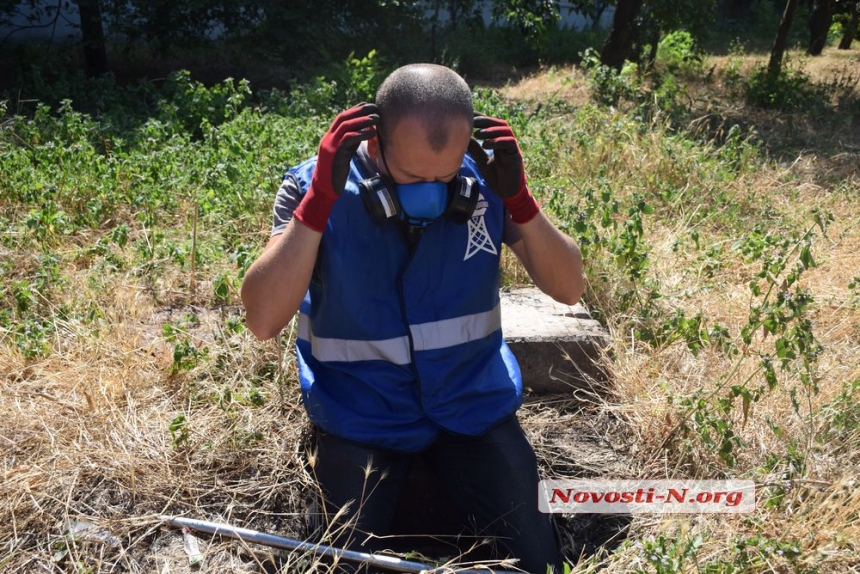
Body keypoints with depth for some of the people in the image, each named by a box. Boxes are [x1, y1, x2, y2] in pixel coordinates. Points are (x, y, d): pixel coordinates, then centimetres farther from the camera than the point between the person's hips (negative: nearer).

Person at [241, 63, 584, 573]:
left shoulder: (485, 177, -10)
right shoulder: (315, 184, -16)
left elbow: (568, 288, -9)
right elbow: (263, 321, -26)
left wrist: (518, 198, -24)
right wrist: (321, 198, -33)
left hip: (474, 403, 2)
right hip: (361, 415, -1)